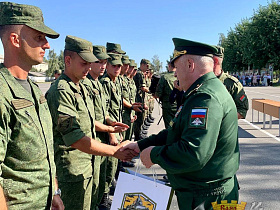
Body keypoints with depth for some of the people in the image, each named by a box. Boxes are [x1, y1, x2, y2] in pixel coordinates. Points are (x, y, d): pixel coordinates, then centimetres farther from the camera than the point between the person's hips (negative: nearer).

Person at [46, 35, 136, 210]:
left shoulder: (81, 88, 11)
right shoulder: (60, 92, -20)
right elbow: (75, 139, -26)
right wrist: (115, 151, -24)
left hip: (88, 166, 9)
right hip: (72, 171, -9)